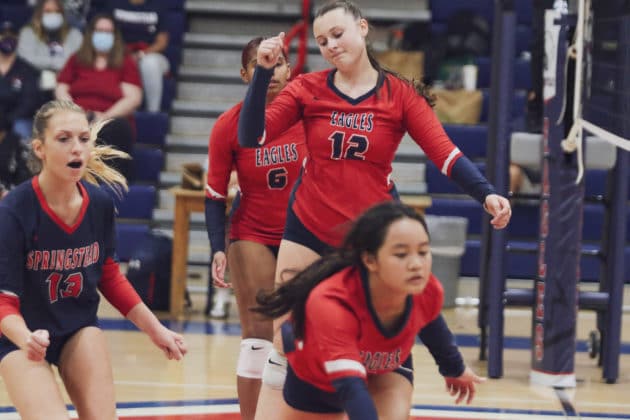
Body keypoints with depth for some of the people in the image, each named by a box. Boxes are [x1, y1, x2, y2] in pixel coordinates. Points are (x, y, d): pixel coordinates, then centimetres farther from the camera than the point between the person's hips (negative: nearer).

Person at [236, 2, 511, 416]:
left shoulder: (400, 95, -4)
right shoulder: (308, 88, -2)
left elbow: (446, 153, -13)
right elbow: (251, 136, -10)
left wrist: (487, 194, -29)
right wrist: (264, 72, -19)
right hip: (308, 228, 1)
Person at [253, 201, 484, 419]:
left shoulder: (428, 291, -30)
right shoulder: (331, 302, -47)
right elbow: (351, 388, -54)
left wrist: (455, 368, 17)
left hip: (386, 368, 2)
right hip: (315, 377, -2)